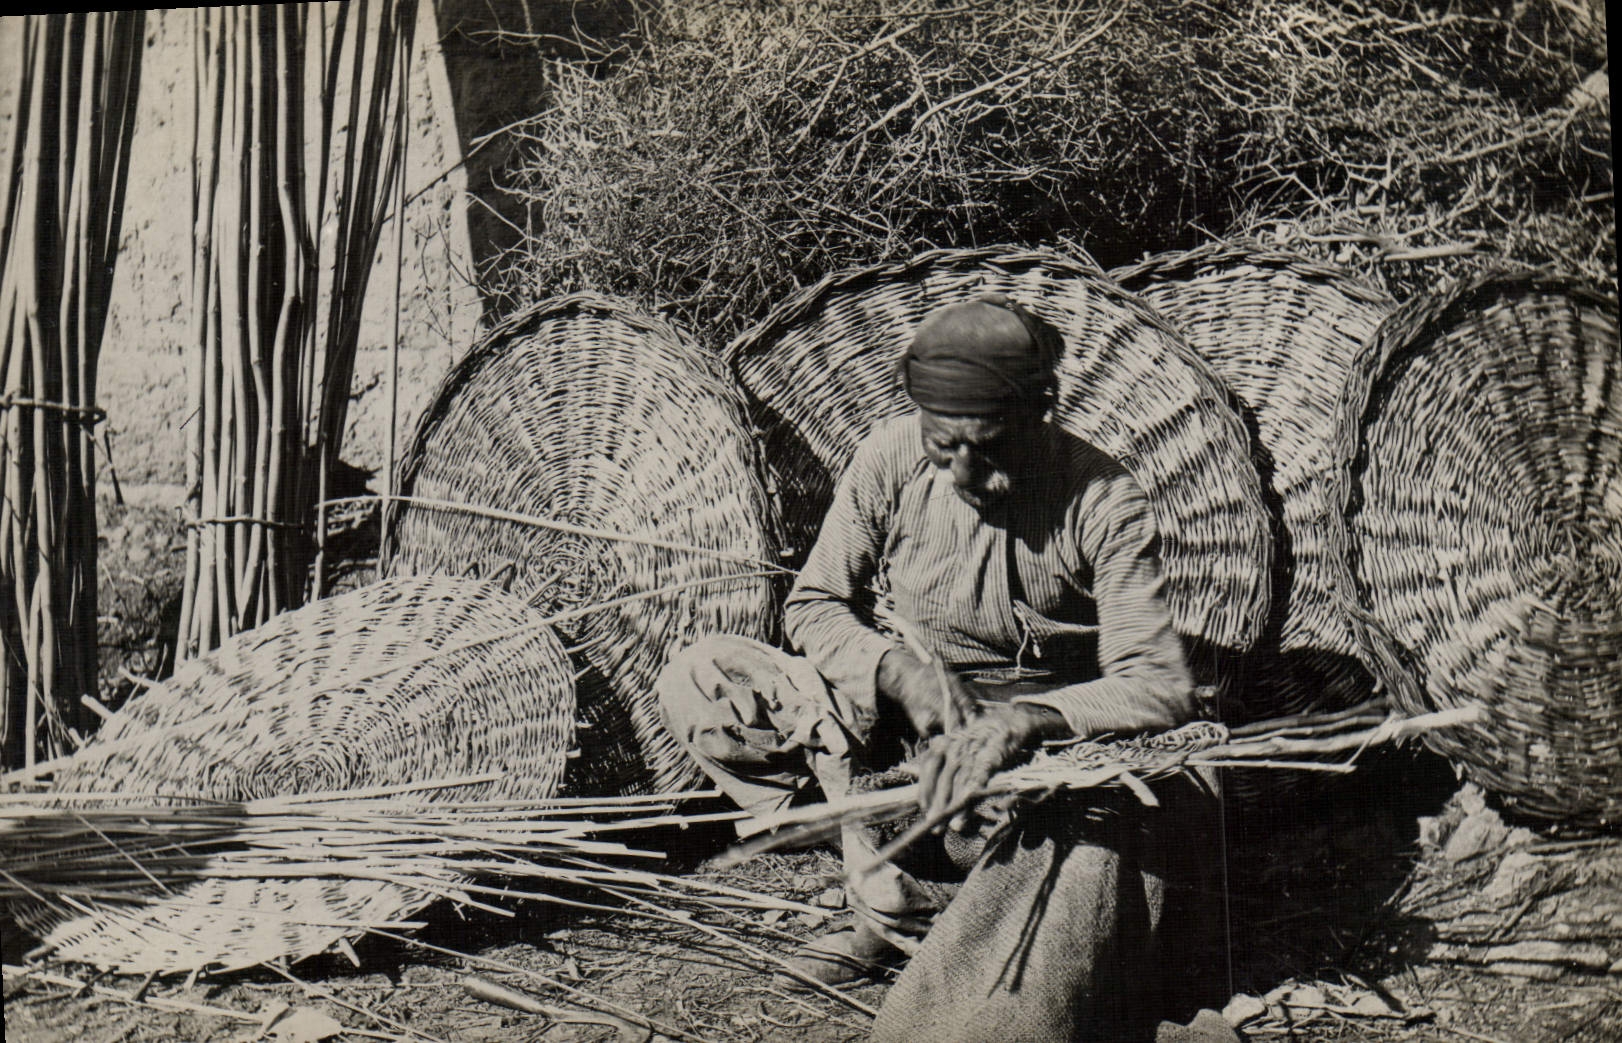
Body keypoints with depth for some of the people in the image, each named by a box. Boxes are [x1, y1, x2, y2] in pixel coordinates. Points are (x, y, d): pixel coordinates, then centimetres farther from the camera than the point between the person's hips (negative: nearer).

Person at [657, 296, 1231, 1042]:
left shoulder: (1102, 504, -17)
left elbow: (1160, 688, -21)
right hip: (895, 723, 4)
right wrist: (898, 668, -22)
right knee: (698, 682, -19)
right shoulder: (891, 460, -10)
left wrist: (1025, 720, -40)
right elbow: (813, 606, -1)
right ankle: (898, 907, -17)